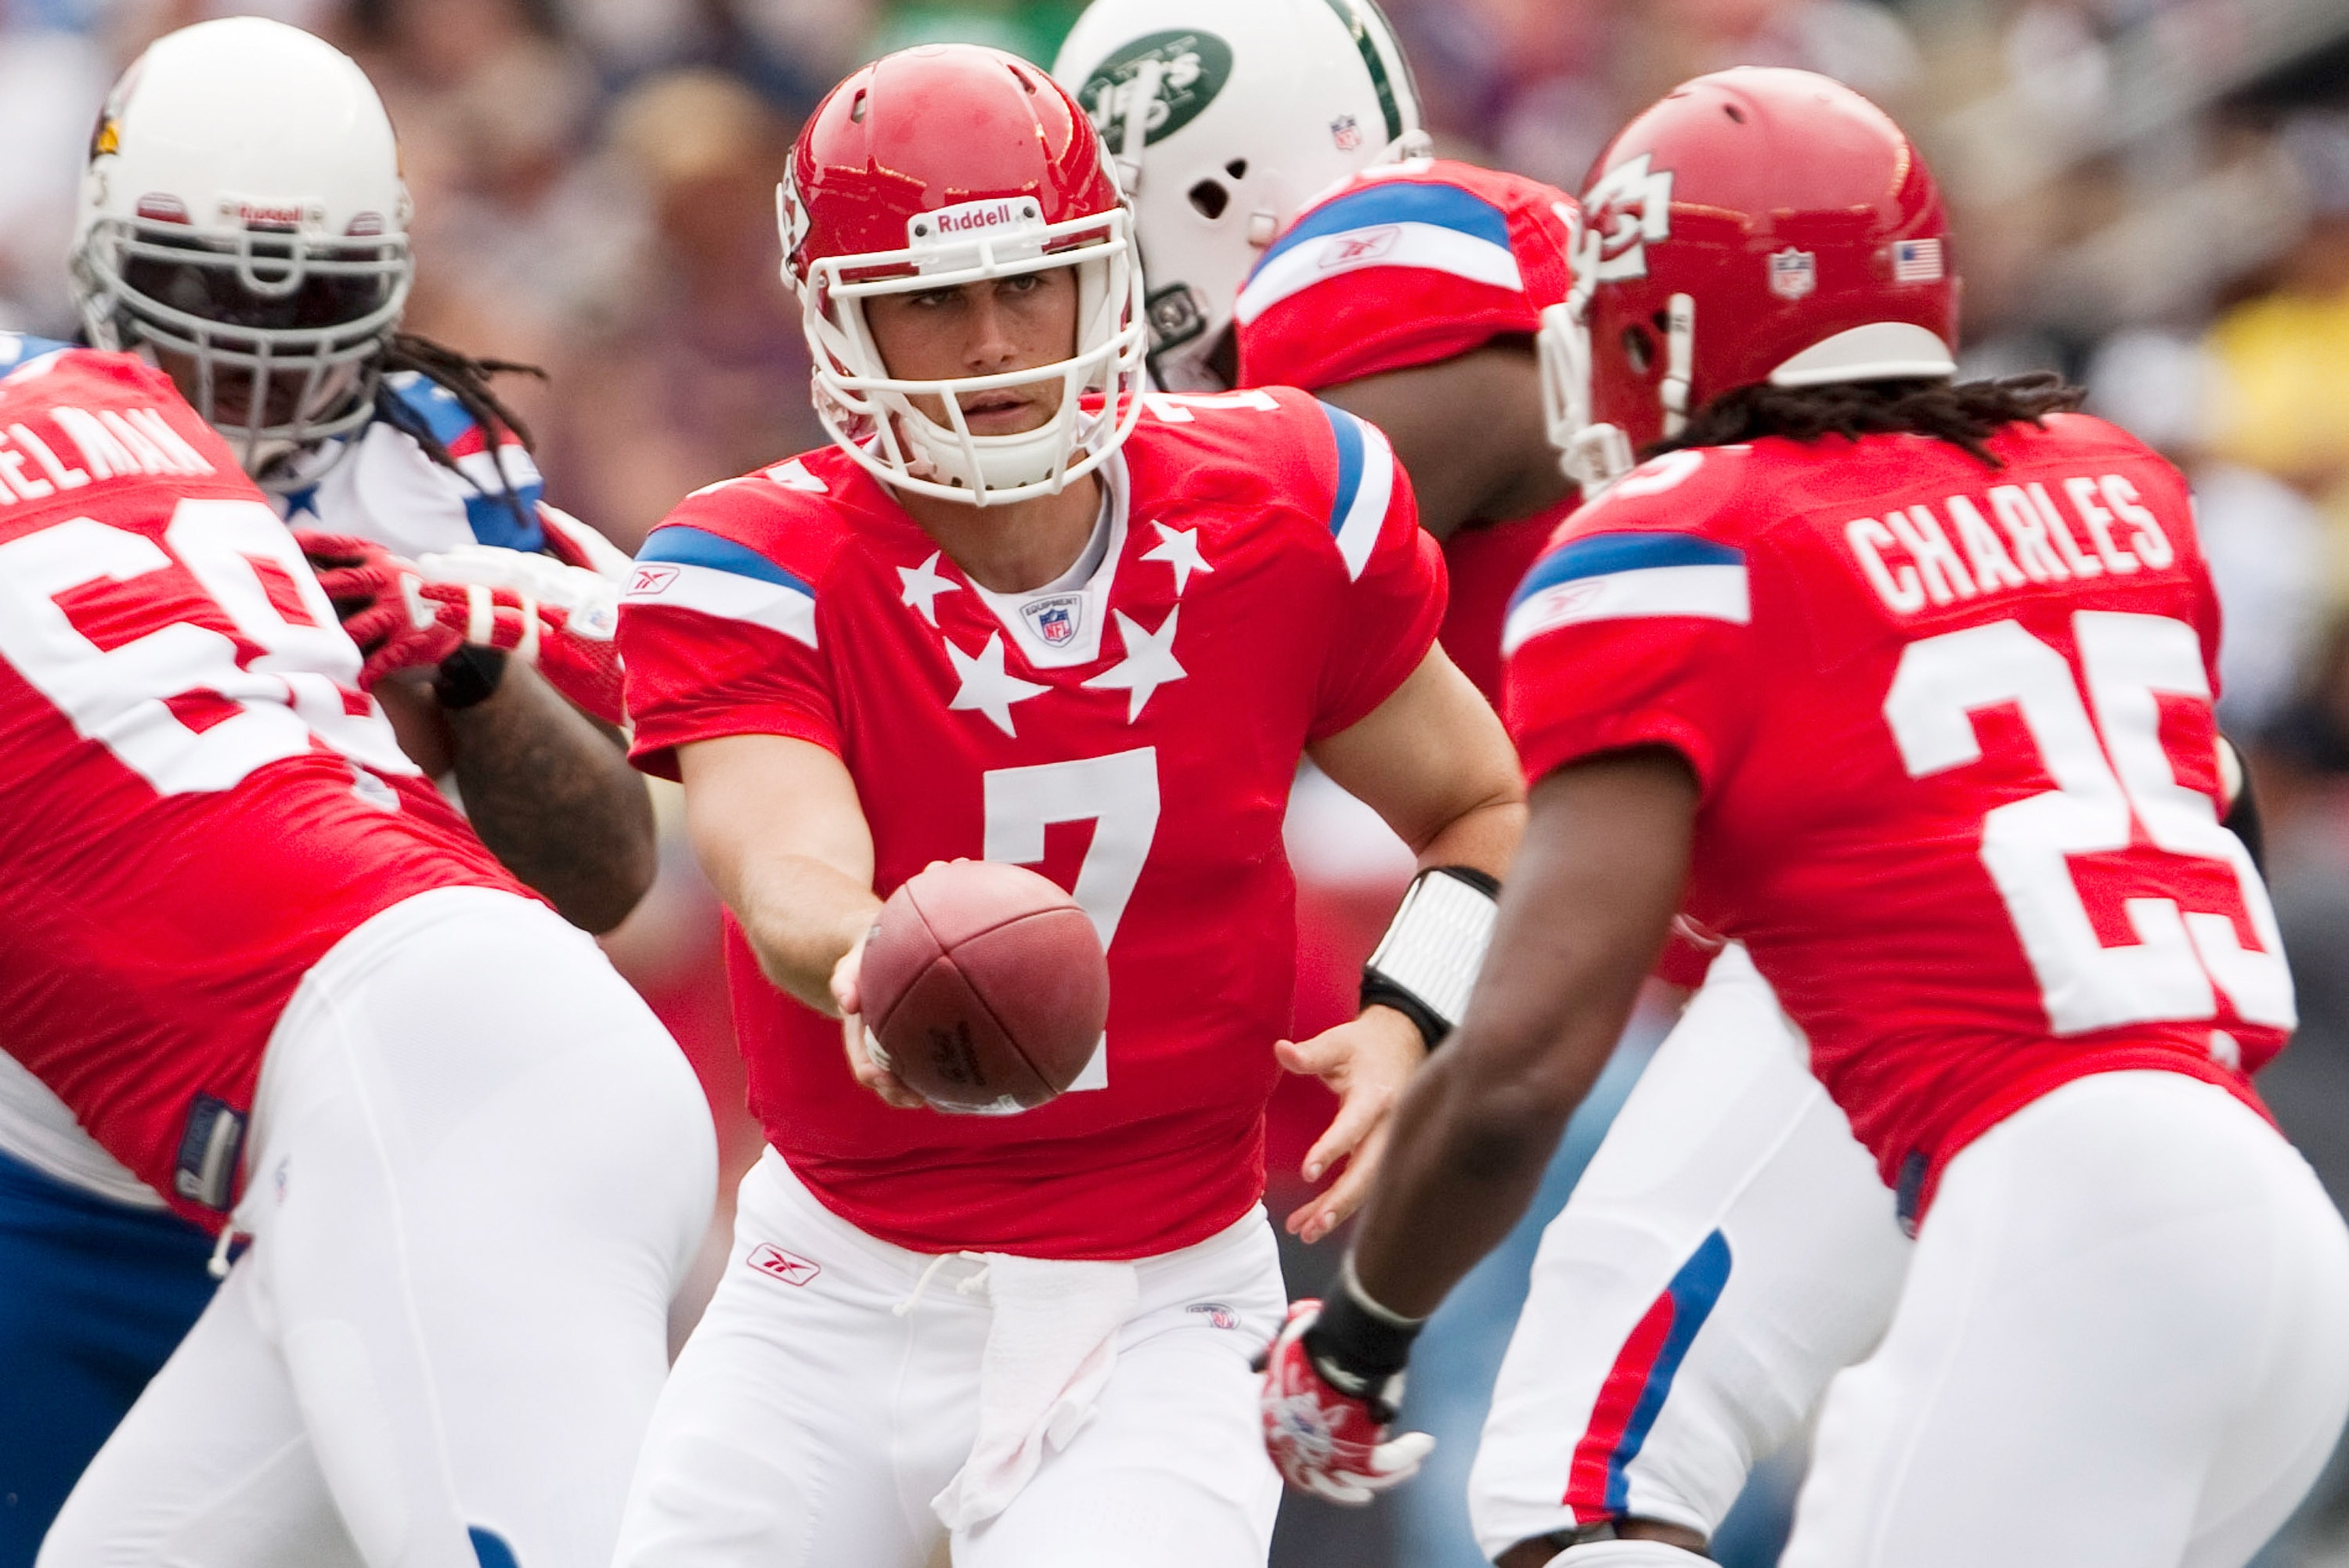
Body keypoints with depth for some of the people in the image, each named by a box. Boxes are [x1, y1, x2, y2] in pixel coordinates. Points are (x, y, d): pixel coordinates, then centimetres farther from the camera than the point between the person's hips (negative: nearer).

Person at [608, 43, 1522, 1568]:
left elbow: (1483, 815, 10)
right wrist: (872, 966, -56)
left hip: (1150, 1321, -1)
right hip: (839, 1308, 1)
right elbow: (789, 873, -32)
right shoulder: (756, 577, -13)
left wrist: (1404, 1024, -9)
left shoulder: (1284, 510, -5)